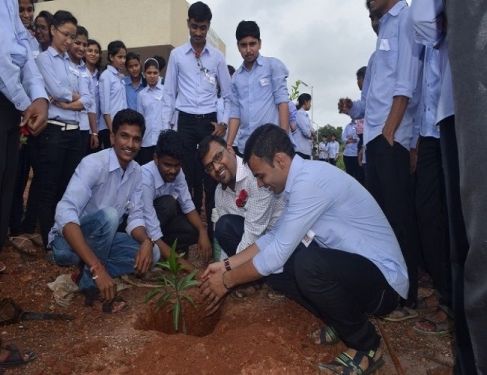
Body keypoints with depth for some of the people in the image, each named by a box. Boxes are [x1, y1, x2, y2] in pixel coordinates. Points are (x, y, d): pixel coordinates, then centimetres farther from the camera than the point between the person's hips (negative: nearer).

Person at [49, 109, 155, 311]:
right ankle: (89, 282, -15)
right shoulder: (93, 164, -24)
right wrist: (97, 268, -45)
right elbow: (64, 214, -37)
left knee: (151, 254, -10)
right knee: (108, 215, -33)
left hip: (99, 240, 6)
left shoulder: (136, 171, -2)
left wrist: (146, 242, -25)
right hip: (67, 241, -6)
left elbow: (135, 216, -1)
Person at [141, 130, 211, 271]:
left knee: (195, 231, -14)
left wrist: (203, 231, -23)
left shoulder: (177, 172, -15)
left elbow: (187, 205, -7)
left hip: (162, 219, 6)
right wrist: (176, 259, -36)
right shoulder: (145, 177, -34)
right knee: (169, 203, -31)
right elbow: (151, 231, -35)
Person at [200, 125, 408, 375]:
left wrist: (228, 280, -10)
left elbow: (279, 251, -24)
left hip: (383, 280, -8)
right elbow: (275, 237, 10)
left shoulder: (310, 180, -26)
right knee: (271, 264, -1)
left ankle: (366, 346, -6)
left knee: (309, 265, -35)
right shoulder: (302, 178, 3)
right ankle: (340, 322, 12)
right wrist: (227, 265, 5)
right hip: (346, 265, 8)